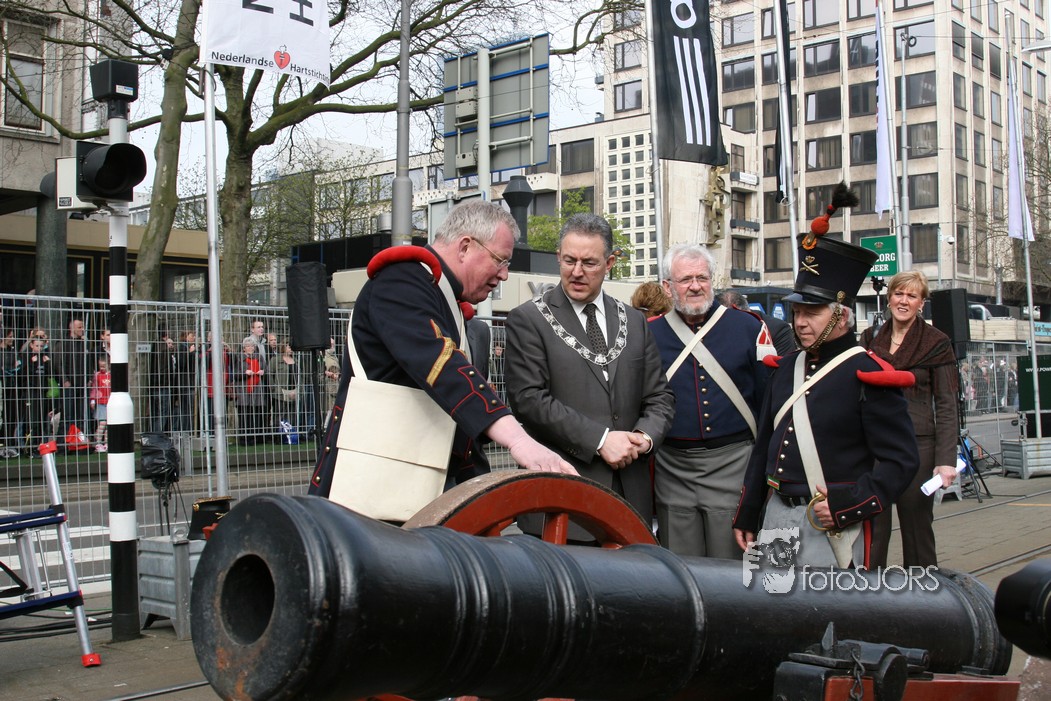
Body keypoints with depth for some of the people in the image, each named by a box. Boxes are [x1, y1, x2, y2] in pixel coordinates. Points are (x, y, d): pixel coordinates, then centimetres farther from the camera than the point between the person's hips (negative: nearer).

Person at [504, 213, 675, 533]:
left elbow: (659, 397, 16)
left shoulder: (634, 322, 15)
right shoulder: (527, 320, -1)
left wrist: (646, 435, -6)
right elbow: (529, 398, -11)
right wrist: (600, 439, -16)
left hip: (630, 493, 4)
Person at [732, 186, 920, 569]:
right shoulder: (786, 368, 12)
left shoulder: (869, 375, -8)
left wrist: (848, 506, -19)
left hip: (832, 528, -6)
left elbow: (901, 460, -10)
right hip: (775, 517, 6)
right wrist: (746, 516, 18)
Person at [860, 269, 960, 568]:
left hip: (917, 445, -3)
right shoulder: (870, 339, 10)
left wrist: (946, 460, -11)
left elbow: (947, 407, -2)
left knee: (917, 527, 4)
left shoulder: (936, 343, 1)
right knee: (872, 531, 1)